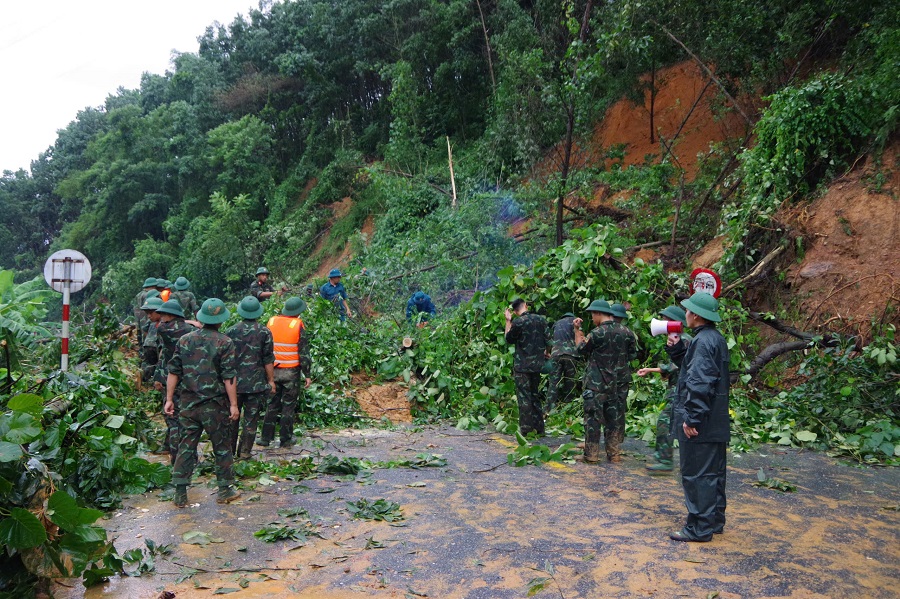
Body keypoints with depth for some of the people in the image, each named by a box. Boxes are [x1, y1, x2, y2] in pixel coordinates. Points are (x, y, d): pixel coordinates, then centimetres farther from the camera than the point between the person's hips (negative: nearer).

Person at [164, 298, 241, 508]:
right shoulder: (224, 343, -9)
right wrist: (233, 404, -6)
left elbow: (173, 372, 5)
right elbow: (228, 378, -11)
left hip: (188, 403, 4)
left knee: (186, 447, 10)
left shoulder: (185, 340, 3)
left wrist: (169, 399, 11)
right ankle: (225, 490, 17)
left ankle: (180, 494, 12)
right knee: (221, 446, 9)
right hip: (214, 404, -3)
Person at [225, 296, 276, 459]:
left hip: (234, 381, 2)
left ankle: (229, 450, 21)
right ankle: (245, 451, 8)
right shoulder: (264, 332, -6)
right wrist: (271, 380, 4)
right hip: (256, 383, -2)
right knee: (251, 418, 5)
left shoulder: (231, 331, -1)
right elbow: (268, 360, -5)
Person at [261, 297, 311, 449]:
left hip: (273, 370, 4)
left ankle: (266, 437, 15)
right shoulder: (298, 325, -10)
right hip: (291, 372, -4)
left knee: (272, 404, 13)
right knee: (289, 406, 6)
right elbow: (304, 353, -10)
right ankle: (285, 439, 13)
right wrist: (307, 375, -3)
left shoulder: (271, 321, 2)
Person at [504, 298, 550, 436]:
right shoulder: (541, 319, 1)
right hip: (537, 364, 5)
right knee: (535, 395, 15)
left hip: (522, 366, -5)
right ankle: (539, 428, 19)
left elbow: (509, 339, 2)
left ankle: (526, 429, 0)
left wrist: (508, 321, 5)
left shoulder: (517, 322, -13)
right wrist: (544, 352, 21)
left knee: (524, 397, 0)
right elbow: (548, 339, 4)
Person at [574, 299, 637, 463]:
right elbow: (632, 355, 11)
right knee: (614, 418, 12)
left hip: (596, 384, -5)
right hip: (617, 384, 5)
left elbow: (581, 349, -1)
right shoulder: (626, 332, 2)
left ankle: (592, 454, 5)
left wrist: (577, 330, 8)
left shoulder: (597, 333, -15)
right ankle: (614, 454, 17)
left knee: (593, 418, 2)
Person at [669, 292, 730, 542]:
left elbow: (699, 383, -25)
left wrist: (691, 418, -21)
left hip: (700, 425, -10)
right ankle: (715, 520, 29)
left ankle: (699, 528, 6)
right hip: (717, 422, 10)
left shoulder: (702, 341, -19)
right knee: (714, 472, 18)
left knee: (696, 475, -2)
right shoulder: (718, 339, 12)